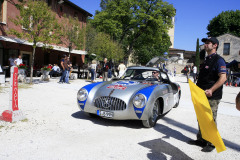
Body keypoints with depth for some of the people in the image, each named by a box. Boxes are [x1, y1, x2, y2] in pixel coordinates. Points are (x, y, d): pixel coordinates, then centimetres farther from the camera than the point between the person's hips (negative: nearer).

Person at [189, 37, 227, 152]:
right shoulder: (205, 60, 18)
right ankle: (201, 139, 29)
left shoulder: (218, 60, -9)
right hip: (202, 95, 9)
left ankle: (211, 143, 13)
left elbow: (223, 78, -20)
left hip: (212, 96, -9)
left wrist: (211, 90, -27)